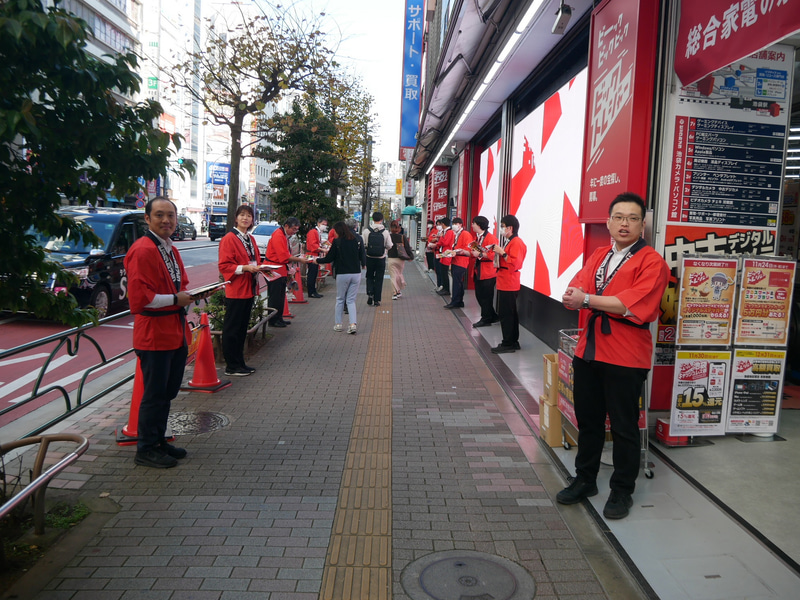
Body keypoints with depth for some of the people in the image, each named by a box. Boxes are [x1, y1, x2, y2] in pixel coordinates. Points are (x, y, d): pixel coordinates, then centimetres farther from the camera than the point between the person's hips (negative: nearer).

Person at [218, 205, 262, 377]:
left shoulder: (251, 239, 15)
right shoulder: (229, 239, -10)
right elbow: (224, 266, -14)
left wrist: (259, 267, 5)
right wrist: (244, 268, -23)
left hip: (249, 290, 8)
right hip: (235, 290, -8)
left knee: (243, 328, 14)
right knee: (232, 329, -1)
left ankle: (239, 363, 23)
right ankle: (231, 367, 6)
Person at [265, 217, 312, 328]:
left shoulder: (285, 236, 15)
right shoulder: (278, 236, -18)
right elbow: (284, 256, -22)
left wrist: (297, 257, 6)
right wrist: (299, 259, -15)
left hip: (281, 269, 10)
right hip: (274, 269, -10)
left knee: (280, 296, 14)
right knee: (274, 296, -5)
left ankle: (279, 318, 22)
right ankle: (273, 320, 2)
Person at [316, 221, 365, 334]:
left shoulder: (337, 242, -7)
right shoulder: (357, 240, 4)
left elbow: (329, 258, -1)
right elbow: (362, 255, 10)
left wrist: (317, 260, 15)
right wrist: (363, 264, 30)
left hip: (342, 274, -3)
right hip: (356, 274, 3)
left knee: (340, 299, 12)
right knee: (351, 300, 8)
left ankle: (338, 324, 16)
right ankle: (353, 324, -6)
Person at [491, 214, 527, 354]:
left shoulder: (516, 243, -14)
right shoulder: (511, 242, 18)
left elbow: (514, 264, -23)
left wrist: (502, 252, -20)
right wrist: (499, 253, 13)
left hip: (509, 286, -11)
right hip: (505, 284, 11)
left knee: (506, 314, -8)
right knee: (510, 314, 14)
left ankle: (508, 344, -3)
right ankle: (512, 342, 21)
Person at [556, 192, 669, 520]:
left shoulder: (652, 261, -8)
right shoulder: (598, 256, 13)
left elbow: (634, 305, -21)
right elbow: (574, 291, 2)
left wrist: (588, 300, -18)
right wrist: (575, 295, -21)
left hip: (625, 357, -6)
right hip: (589, 350, 6)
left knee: (624, 427, 7)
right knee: (587, 420, 17)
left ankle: (622, 491, 24)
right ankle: (585, 480, 34)